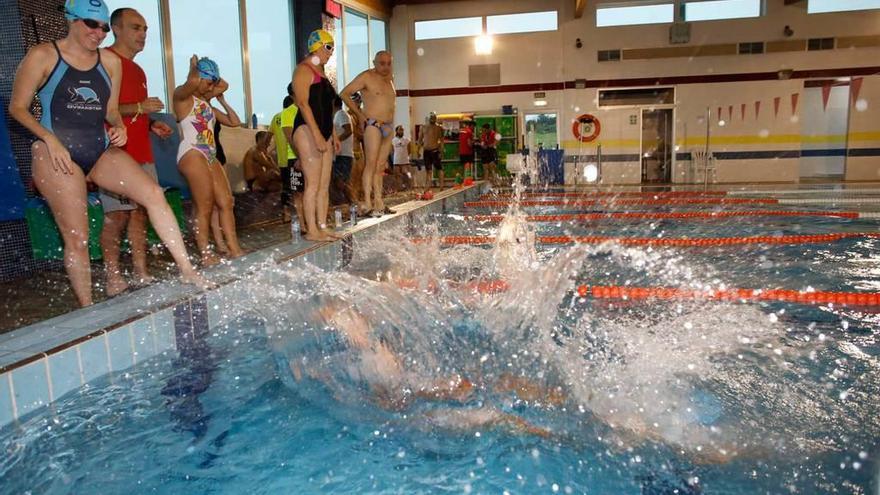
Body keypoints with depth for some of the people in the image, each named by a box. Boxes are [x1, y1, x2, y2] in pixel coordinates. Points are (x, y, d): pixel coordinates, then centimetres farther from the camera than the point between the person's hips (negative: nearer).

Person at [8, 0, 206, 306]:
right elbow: (17, 107, 0)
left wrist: (120, 128, -4)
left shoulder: (110, 62, 10)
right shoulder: (42, 57, -2)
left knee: (153, 193, -18)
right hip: (58, 155, -4)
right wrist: (49, 138, -14)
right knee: (77, 237, -2)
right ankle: (87, 309, 11)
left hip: (102, 152, 4)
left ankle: (187, 271, -15)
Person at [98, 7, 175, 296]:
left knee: (140, 212, 6)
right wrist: (138, 108, -16)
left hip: (142, 153, 8)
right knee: (117, 215, -9)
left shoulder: (138, 71, 23)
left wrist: (152, 124, 13)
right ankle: (113, 280, -3)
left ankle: (141, 275, 10)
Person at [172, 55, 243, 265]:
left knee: (226, 202, 3)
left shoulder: (207, 104, 25)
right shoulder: (182, 96, 1)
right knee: (205, 207, -10)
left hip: (210, 155, 9)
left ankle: (234, 250, 5)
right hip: (192, 154, -8)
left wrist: (222, 100, 26)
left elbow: (234, 122, 27)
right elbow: (192, 82, -22)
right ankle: (206, 255, -5)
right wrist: (194, 67, -1)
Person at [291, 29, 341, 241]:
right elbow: (303, 103, -15)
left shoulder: (321, 72, 23)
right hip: (307, 130, -9)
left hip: (323, 132, 9)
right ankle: (311, 230, -8)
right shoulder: (303, 70, -5)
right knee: (313, 183, -11)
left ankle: (322, 227, 10)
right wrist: (317, 135, -22)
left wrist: (333, 134, 21)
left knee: (325, 185, 6)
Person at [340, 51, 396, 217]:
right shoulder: (366, 76, -4)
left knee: (381, 166, 7)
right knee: (371, 163, -14)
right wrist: (360, 114, -10)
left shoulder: (389, 78, 17)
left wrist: (391, 123, 16)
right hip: (372, 124, -7)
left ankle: (379, 203, 9)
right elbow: (344, 94, -7)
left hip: (388, 127, 7)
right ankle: (367, 204, -15)